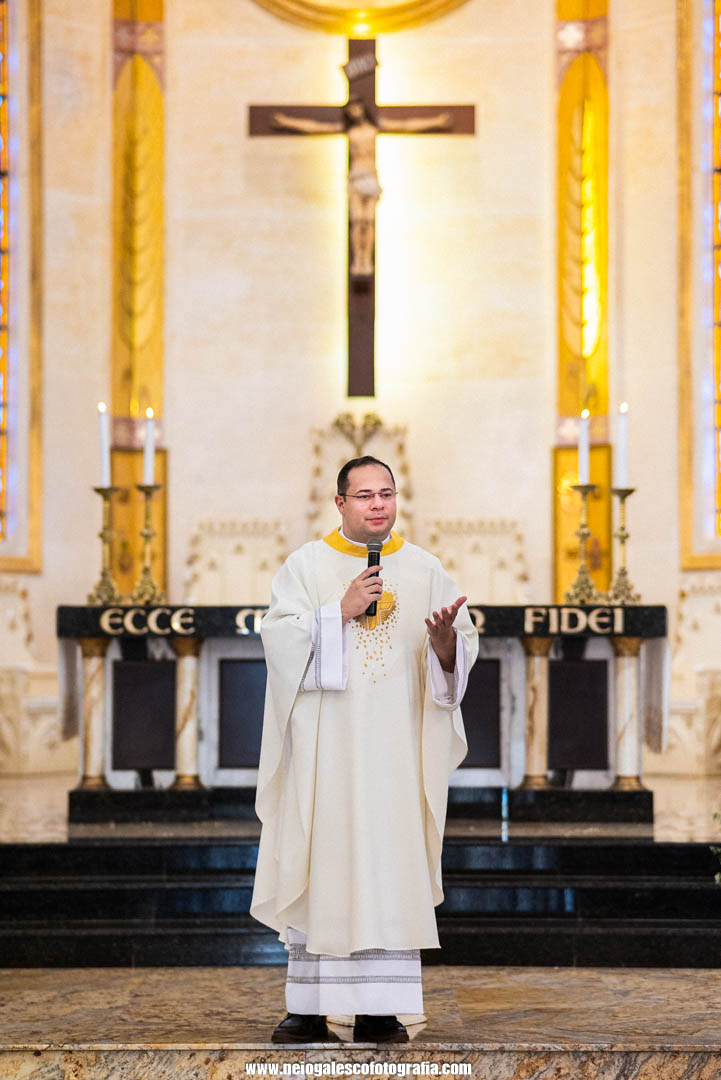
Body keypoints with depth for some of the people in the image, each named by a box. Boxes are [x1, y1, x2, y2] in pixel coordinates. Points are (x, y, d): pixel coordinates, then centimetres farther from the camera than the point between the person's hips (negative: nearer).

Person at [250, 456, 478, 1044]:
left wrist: (443, 636, -19)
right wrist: (342, 611, -15)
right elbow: (279, 637, -6)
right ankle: (311, 1008, 6)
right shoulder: (306, 565, 6)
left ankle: (380, 1010, 0)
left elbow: (462, 653, 3)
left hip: (397, 750, 1)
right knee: (320, 869, -1)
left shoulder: (425, 569, 9)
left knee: (393, 870, -3)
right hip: (325, 747, -1)